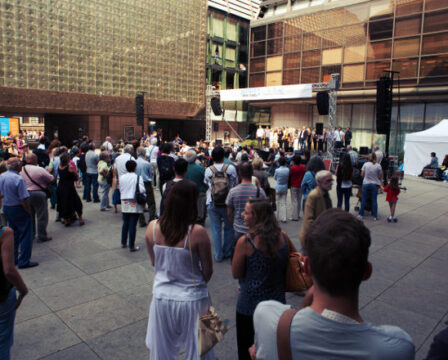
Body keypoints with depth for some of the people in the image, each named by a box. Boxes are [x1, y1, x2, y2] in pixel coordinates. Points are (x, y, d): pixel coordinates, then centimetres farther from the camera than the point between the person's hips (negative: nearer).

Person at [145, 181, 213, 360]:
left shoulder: (152, 228, -11)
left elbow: (154, 262, 4)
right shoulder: (197, 232, -23)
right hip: (192, 300, -3)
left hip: (162, 297, 3)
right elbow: (207, 270, -10)